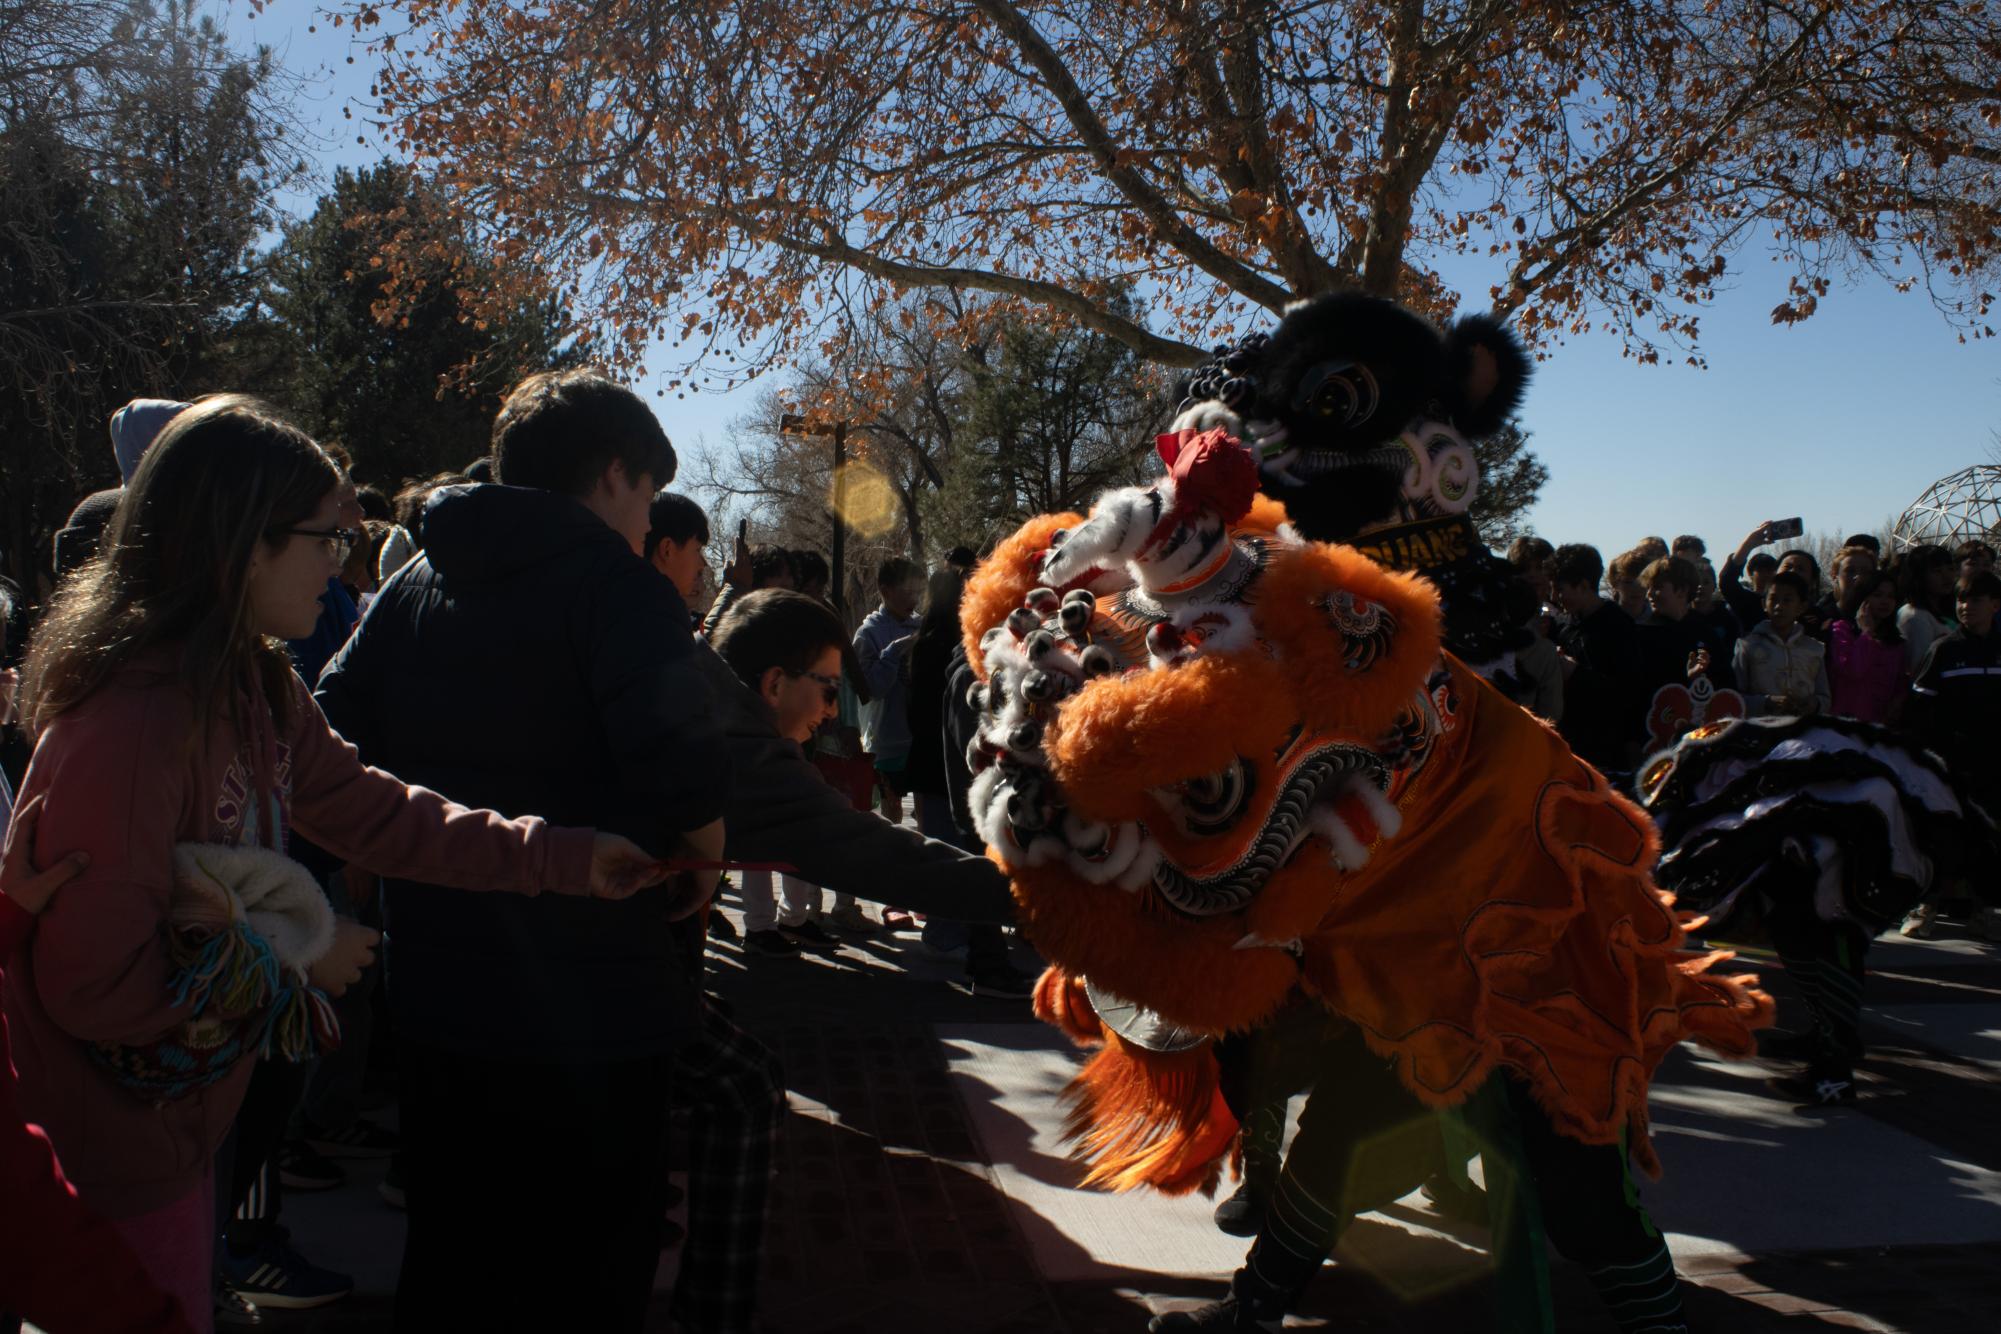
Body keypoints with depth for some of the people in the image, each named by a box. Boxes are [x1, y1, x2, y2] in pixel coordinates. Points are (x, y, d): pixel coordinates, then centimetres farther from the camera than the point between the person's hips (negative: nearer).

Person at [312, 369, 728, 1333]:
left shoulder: (413, 587, 8)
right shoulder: (613, 584, -13)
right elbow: (682, 769, -27)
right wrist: (702, 855, -8)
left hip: (434, 1000, 7)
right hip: (588, 1009, -6)